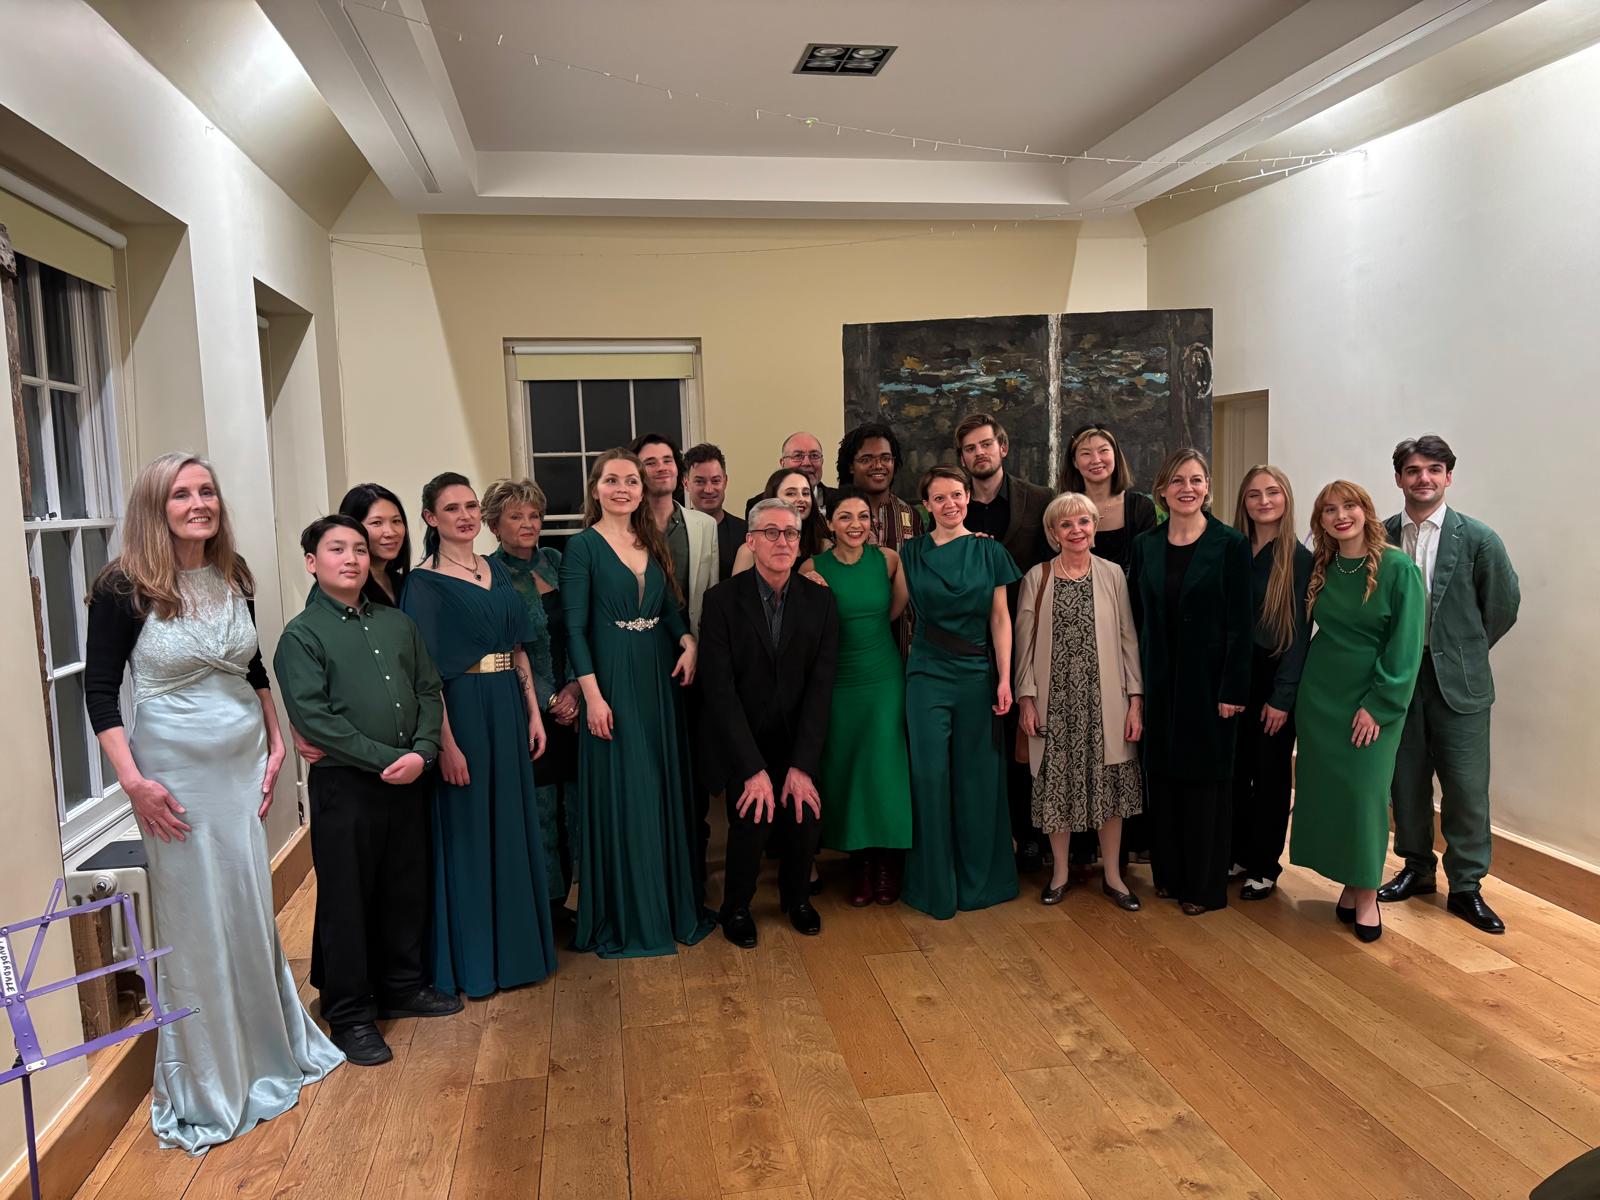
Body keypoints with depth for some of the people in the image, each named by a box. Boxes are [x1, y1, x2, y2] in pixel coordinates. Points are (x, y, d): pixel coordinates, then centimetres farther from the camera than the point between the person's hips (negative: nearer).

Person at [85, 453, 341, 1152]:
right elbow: (99, 689, -9)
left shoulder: (234, 578, 5)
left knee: (253, 910, 12)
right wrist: (132, 781, -15)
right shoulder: (125, 588, -11)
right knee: (194, 920, 5)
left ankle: (269, 1048, 33)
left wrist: (275, 743, 10)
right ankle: (204, 1087, 24)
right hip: (175, 774, -4)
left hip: (243, 765, 5)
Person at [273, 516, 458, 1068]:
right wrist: (384, 759, -17)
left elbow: (429, 691, 8)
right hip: (344, 787, -5)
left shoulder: (398, 623, 10)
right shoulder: (301, 635, -5)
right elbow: (313, 717, -14)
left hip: (408, 782, 5)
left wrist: (422, 752, -8)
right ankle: (350, 1014, 20)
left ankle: (403, 985, 34)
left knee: (407, 889, 16)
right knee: (347, 900, 5)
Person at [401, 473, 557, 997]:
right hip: (461, 713, -6)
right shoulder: (424, 583, -8)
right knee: (468, 833, 4)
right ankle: (472, 958, 19)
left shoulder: (497, 571, 10)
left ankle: (517, 943, 31)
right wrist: (446, 743, -18)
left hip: (508, 709, 6)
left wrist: (533, 712, 7)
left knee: (513, 825, 15)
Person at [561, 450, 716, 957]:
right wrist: (592, 694, -16)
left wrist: (688, 643, -8)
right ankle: (624, 916, 17)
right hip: (612, 681, -5)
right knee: (620, 795, 2)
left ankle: (673, 904, 26)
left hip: (660, 678, 6)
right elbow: (574, 628, -10)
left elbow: (672, 609, 12)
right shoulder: (582, 547, -6)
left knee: (667, 791, 11)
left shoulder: (653, 544, 10)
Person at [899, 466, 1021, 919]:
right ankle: (936, 884, 15)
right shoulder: (912, 553, 4)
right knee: (930, 775, 0)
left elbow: (1000, 618, 1)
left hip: (977, 676, 0)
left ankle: (979, 878, 24)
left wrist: (1005, 679, -5)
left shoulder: (990, 552, 3)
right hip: (928, 675, 0)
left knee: (977, 775, 6)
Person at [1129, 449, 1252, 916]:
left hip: (1208, 680, -4)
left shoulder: (1231, 544, -6)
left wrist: (1233, 690, -12)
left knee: (1206, 778, 5)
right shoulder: (1145, 545, 4)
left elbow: (1239, 623, -8)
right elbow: (1137, 617, 7)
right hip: (1159, 680, 4)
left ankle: (1206, 885, 17)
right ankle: (1169, 873, 26)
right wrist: (1136, 682, 4)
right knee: (1163, 775, 11)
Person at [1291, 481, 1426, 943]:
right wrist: (1290, 692, 6)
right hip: (1319, 695, 4)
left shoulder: (1398, 568, -10)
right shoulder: (1320, 570, 4)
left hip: (1373, 699, -4)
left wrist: (1378, 705, -14)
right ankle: (1347, 881, 22)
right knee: (1324, 787, 6)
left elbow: (1406, 644, -11)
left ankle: (1367, 892, 12)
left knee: (1365, 791, -3)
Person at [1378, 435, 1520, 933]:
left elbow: (1503, 604, 3)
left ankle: (1466, 886, 17)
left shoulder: (1478, 539, -6)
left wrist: (1464, 651, 8)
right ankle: (1417, 868, 29)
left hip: (1458, 682, -2)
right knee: (1406, 780, 12)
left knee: (1466, 787, 2)